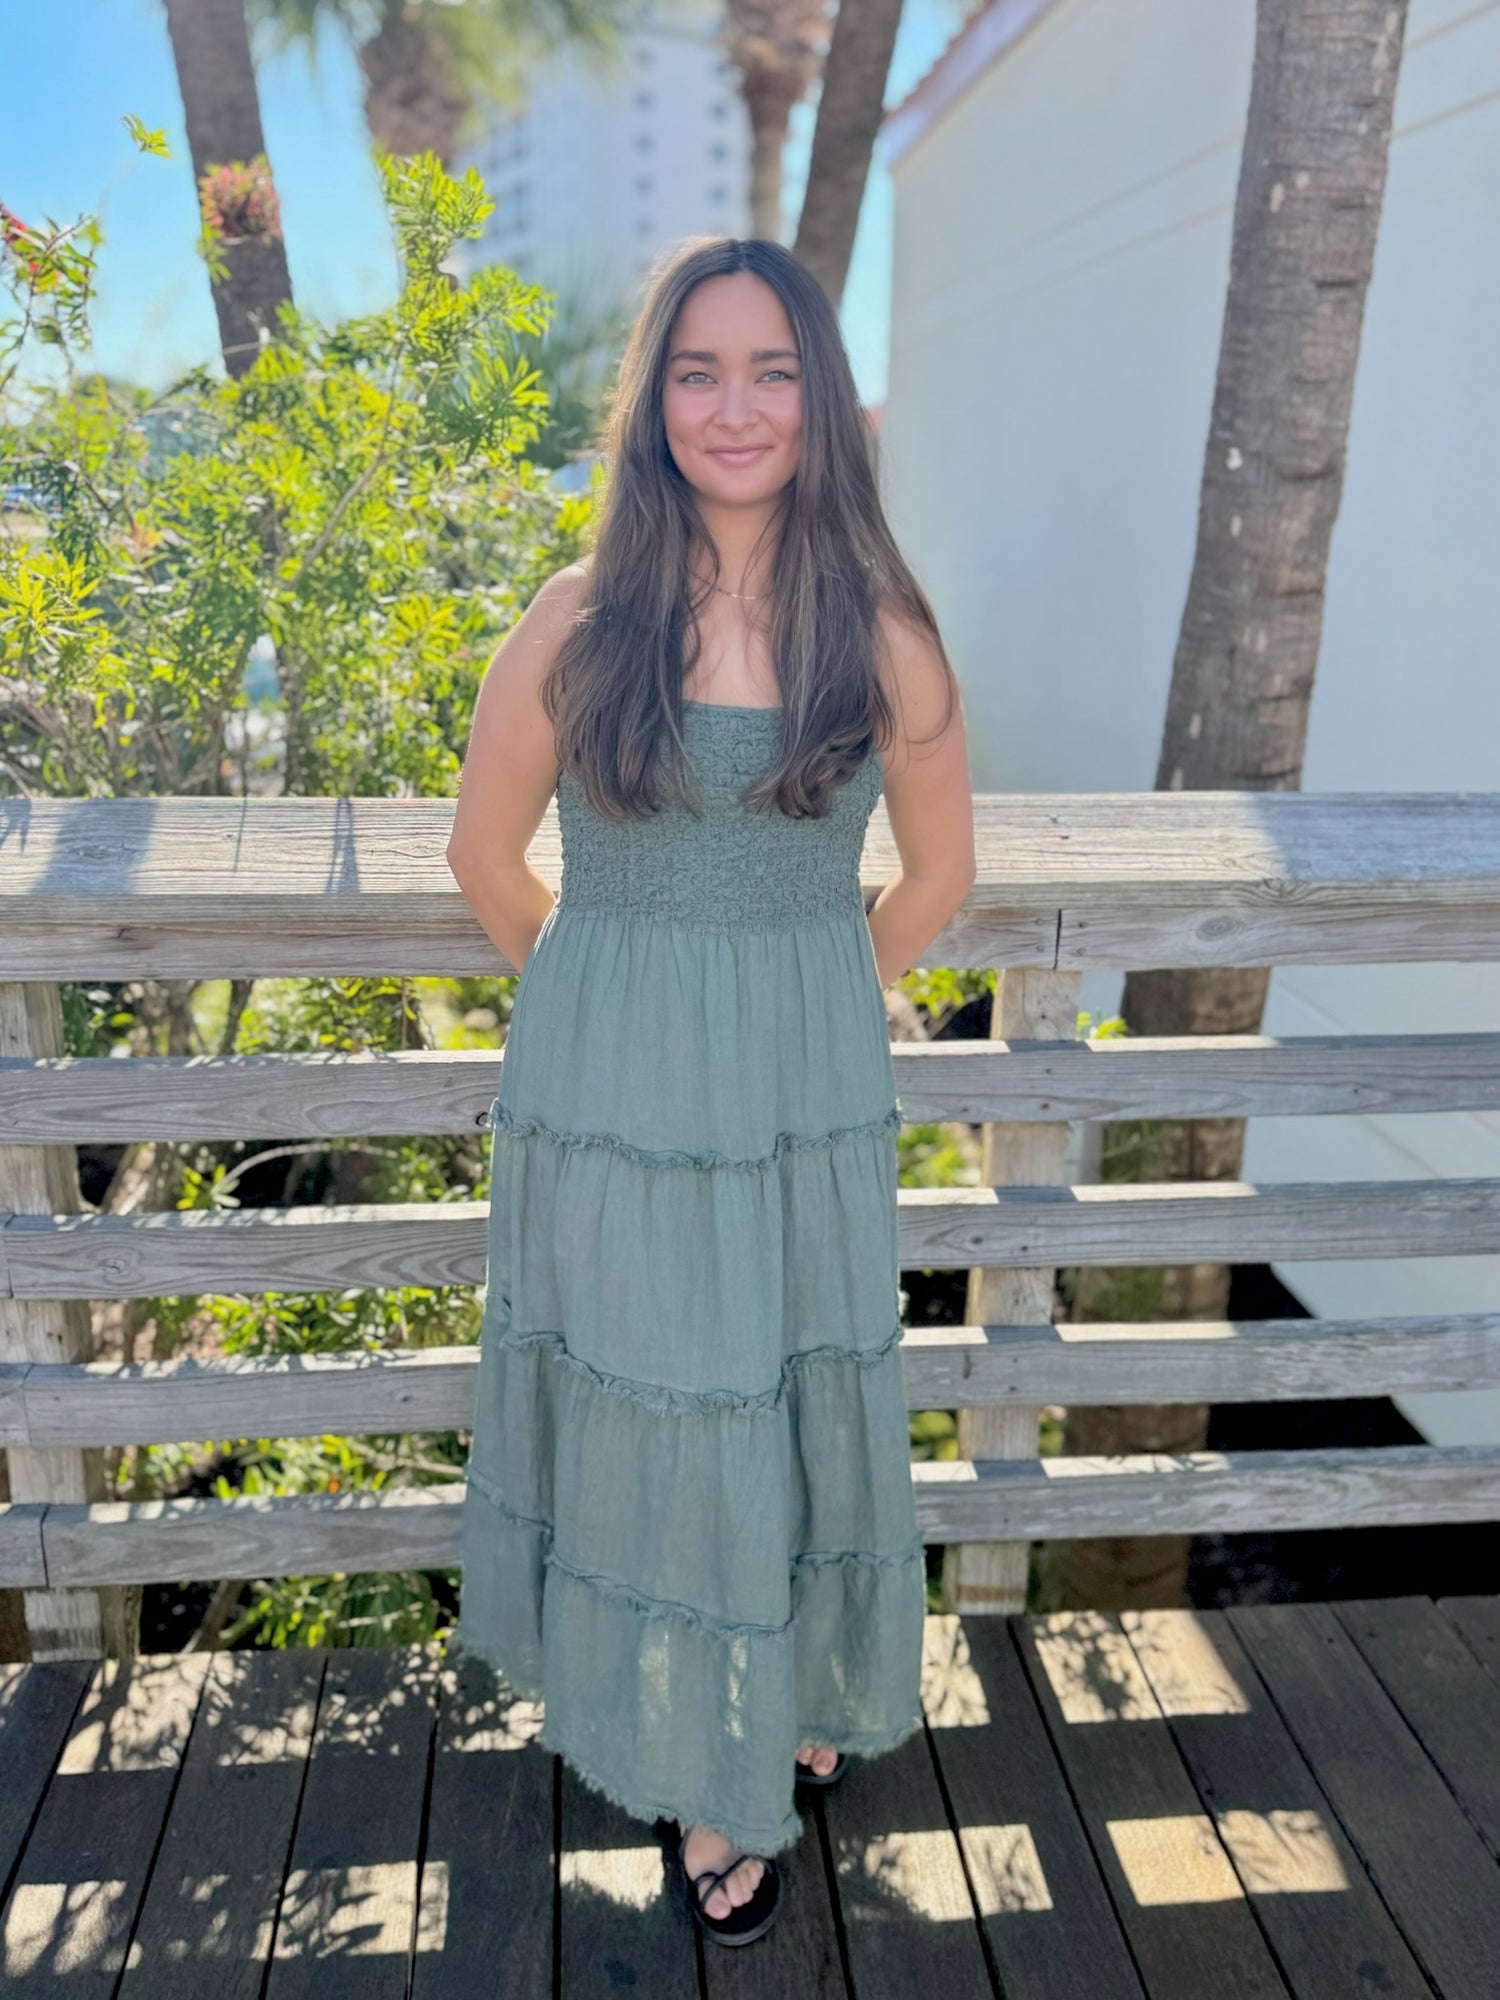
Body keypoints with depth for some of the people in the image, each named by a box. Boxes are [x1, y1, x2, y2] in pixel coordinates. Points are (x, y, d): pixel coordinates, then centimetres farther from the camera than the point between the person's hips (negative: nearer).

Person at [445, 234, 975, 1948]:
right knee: (643, 1410, 11)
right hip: (608, 1100, 0)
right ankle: (705, 1764, 36)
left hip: (805, 1102, 0)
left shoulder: (881, 630, -4)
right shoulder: (577, 620, -6)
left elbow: (937, 868, 6)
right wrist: (624, 1001, 8)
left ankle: (795, 1695, 44)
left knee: (790, 1404, 14)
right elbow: (486, 852, 5)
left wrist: (807, 1008, 8)